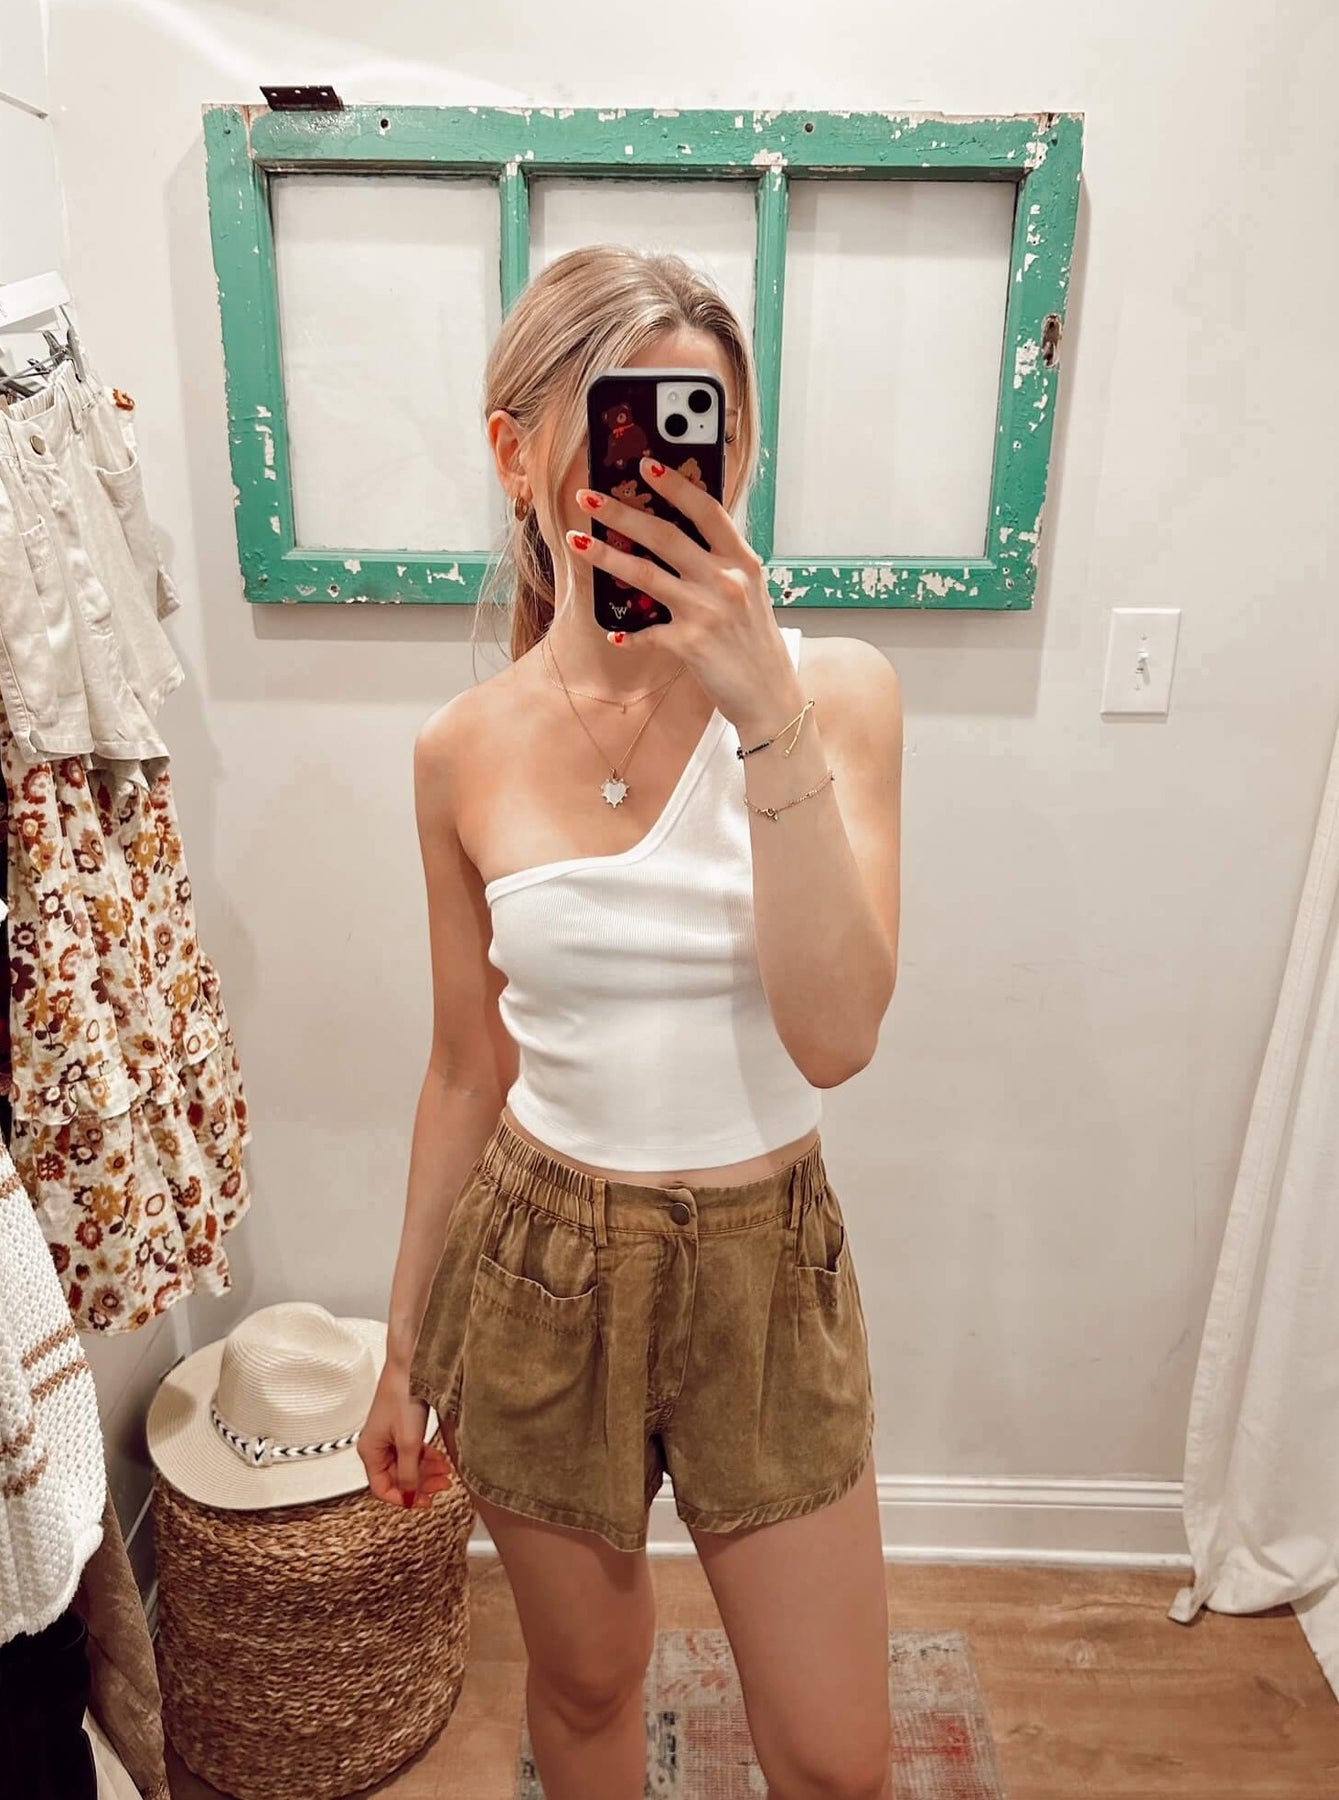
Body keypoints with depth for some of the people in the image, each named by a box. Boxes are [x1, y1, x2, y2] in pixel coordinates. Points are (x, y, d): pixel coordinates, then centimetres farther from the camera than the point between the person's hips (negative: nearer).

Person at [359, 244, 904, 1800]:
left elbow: (835, 1035, -21)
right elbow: (468, 1067, 3)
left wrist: (769, 716, -29)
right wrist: (404, 1350, 10)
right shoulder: (467, 748, -6)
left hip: (762, 1263, 0)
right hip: (540, 1264, 1)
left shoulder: (835, 689, -11)